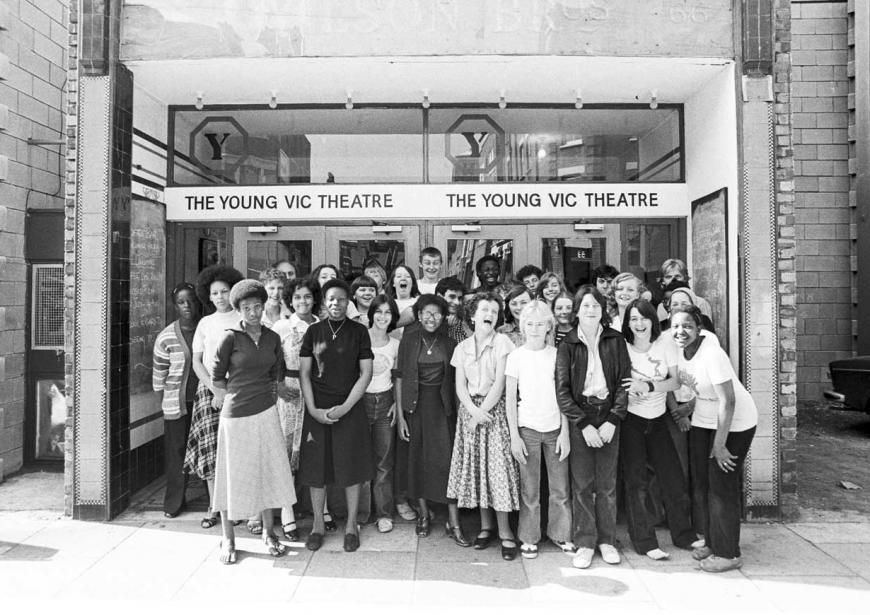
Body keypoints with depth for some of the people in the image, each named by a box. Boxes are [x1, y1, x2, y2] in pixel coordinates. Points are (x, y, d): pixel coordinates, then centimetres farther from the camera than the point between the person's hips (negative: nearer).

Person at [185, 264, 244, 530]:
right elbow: (196, 361, 8)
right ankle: (214, 507, 12)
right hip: (208, 390, 2)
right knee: (210, 449, 1)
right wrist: (215, 390, -5)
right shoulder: (205, 323, 10)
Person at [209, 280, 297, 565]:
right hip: (235, 413, -4)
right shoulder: (230, 337, -9)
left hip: (266, 411, 4)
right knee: (232, 474, 7)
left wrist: (260, 394, 11)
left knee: (269, 470, 9)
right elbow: (217, 376, -2)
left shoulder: (272, 338, 5)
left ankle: (268, 532, 25)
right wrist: (235, 397, 5)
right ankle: (228, 538, 23)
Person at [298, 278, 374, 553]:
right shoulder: (313, 331, 4)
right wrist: (313, 409, -7)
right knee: (316, 467, 7)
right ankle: (318, 524, 24)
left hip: (350, 409, -1)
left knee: (351, 467, 5)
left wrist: (345, 406, -11)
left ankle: (351, 525, 21)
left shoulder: (359, 332, 0)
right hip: (317, 410, 2)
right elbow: (304, 373, 4)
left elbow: (366, 373, -2)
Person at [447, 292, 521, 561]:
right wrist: (474, 411, -12)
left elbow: (500, 383, -9)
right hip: (470, 409, 4)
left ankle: (505, 531, 6)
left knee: (498, 465, -5)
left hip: (495, 409, -4)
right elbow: (460, 386, 4)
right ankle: (485, 525, 20)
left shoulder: (502, 342, -4)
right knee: (475, 466, 6)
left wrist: (483, 411, -12)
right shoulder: (462, 347, 8)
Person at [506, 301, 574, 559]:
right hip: (527, 429, -2)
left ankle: (560, 533, 25)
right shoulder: (516, 356, -2)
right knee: (530, 489, 5)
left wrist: (565, 432, -1)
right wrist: (514, 436, -5)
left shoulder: (557, 355, 2)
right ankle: (529, 538, 21)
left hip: (555, 428, 2)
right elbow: (510, 399, -1)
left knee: (561, 487, 7)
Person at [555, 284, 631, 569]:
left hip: (609, 415, 1)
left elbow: (624, 382, 0)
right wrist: (584, 425, -13)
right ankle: (585, 543, 13)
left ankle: (607, 540, 21)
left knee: (607, 482, 7)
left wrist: (613, 420, -9)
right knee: (582, 484, 2)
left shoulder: (615, 340, 3)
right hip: (579, 417, -1)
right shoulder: (567, 345, -1)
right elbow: (562, 390, -5)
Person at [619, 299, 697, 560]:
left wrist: (649, 385, -22)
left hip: (658, 419, 3)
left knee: (674, 477, 9)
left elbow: (676, 381, -7)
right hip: (630, 419, -3)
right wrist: (628, 390, -27)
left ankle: (683, 535, 27)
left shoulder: (664, 345, -2)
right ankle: (644, 541, 11)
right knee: (636, 481, 1)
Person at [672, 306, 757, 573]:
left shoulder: (712, 355, -28)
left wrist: (719, 445, -21)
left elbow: (728, 402, -27)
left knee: (722, 486, -2)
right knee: (700, 481, 11)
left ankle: (728, 554, 13)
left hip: (734, 422, -7)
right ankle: (710, 541, 28)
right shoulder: (679, 352, -5)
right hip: (703, 420, 7)